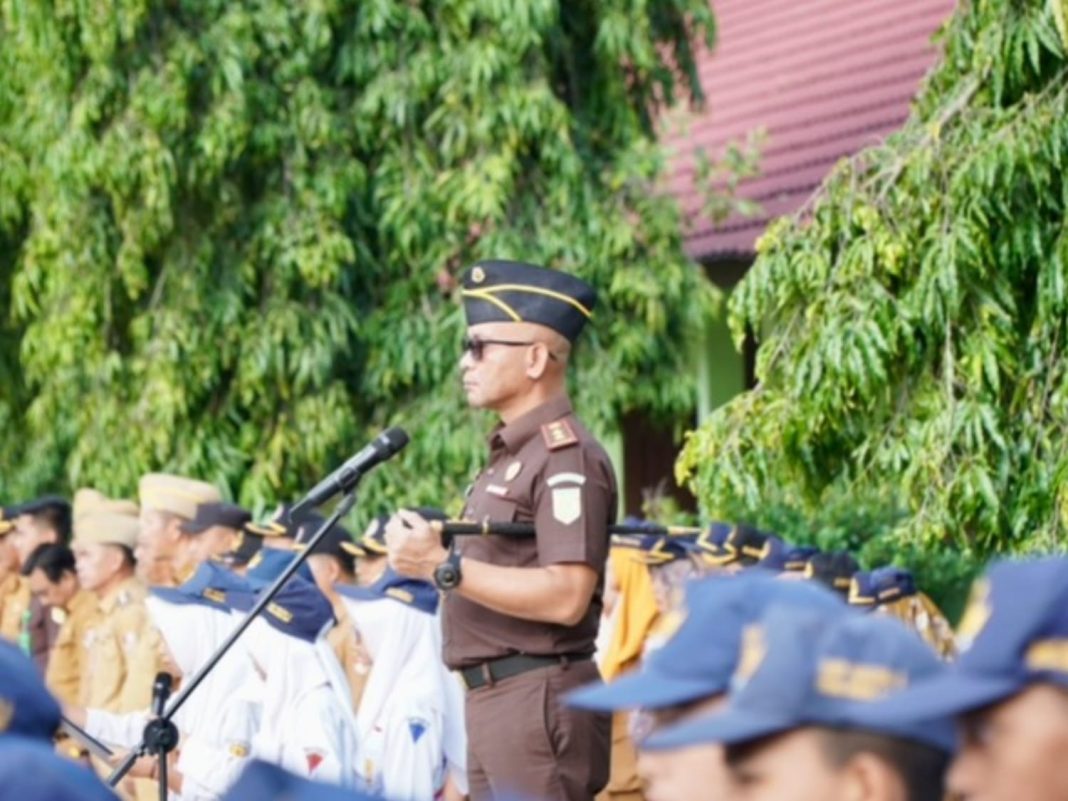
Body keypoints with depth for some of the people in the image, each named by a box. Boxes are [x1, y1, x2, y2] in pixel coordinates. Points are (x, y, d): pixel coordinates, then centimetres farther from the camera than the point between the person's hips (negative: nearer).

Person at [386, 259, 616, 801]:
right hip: (493, 697, 11)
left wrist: (444, 567, -21)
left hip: (540, 701, -11)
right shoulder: (509, 456, 20)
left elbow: (566, 598, -23)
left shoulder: (567, 458, -12)